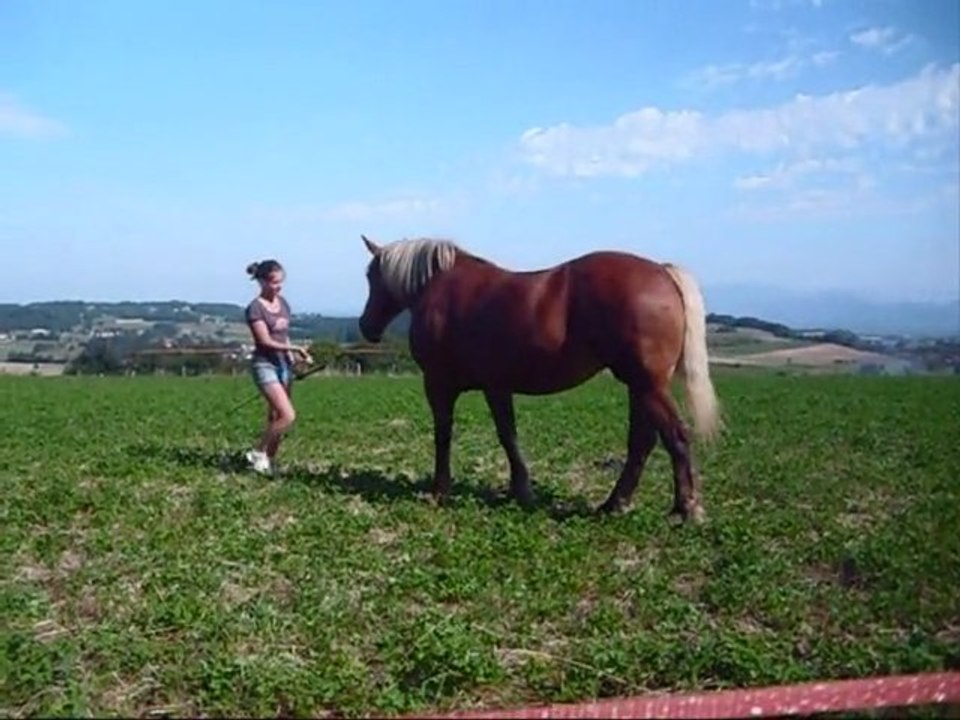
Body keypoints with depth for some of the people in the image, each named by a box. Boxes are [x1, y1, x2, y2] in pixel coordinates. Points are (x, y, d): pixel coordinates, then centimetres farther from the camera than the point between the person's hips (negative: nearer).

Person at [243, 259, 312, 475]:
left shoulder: (283, 303, 9)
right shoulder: (255, 308, -12)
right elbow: (266, 342, -17)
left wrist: (292, 357, 8)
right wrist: (295, 348, -20)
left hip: (284, 364, 7)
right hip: (265, 364, -7)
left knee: (276, 418, 9)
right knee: (288, 416, -17)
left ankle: (269, 461, 17)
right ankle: (257, 453, -1)